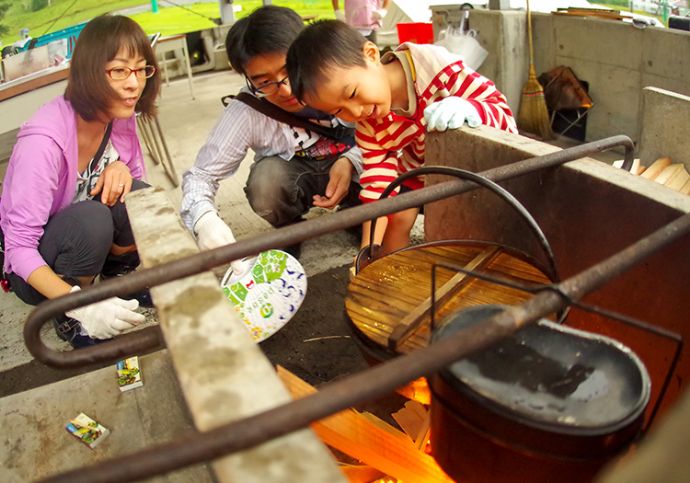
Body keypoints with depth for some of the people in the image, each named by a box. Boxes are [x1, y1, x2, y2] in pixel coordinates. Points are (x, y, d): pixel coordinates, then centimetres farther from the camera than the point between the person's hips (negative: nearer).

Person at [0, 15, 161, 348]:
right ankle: (69, 319, -9)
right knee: (91, 218, -35)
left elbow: (134, 177, 5)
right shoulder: (44, 140, -31)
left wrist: (121, 169, -20)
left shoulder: (121, 116, -11)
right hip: (36, 269, -5)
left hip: (90, 240, 5)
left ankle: (116, 273, 6)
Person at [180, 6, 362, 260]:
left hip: (352, 169, 1)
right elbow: (201, 175, -21)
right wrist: (205, 219, -43)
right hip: (293, 176, 0)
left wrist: (351, 160, -33)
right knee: (265, 180, -33)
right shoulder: (245, 112, -27)